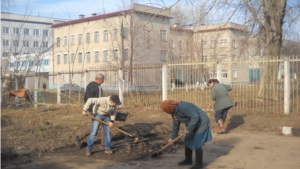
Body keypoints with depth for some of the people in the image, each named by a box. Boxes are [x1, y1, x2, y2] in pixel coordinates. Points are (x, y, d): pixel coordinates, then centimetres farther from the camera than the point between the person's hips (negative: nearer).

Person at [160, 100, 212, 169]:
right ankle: (188, 160, 31)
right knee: (188, 142, 15)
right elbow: (176, 125, 12)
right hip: (193, 125, 10)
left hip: (201, 123, -10)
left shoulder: (182, 106, -30)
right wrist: (172, 137, 14)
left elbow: (195, 117, -31)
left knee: (197, 144, -6)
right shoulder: (174, 112, 1)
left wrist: (188, 128, -27)